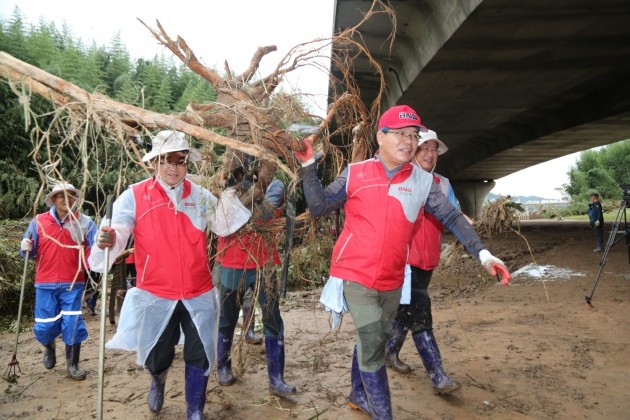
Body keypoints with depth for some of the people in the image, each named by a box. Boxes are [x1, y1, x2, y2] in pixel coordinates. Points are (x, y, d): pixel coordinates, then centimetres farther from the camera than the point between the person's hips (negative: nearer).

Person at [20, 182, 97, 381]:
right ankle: (49, 347, 42)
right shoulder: (39, 221, 5)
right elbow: (30, 252, 9)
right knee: (44, 327, 7)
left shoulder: (85, 222, 0)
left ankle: (72, 365, 16)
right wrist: (25, 248, -14)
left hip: (73, 284, -1)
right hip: (45, 284, 2)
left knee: (72, 324, -1)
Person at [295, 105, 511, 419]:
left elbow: (451, 217, -1)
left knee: (372, 341, 19)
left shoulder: (423, 181, 0)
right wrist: (308, 167, -12)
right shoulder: (355, 173, -5)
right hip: (355, 273, -3)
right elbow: (318, 208, -3)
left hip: (391, 279, 4)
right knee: (372, 343, -8)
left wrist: (482, 252, -12)